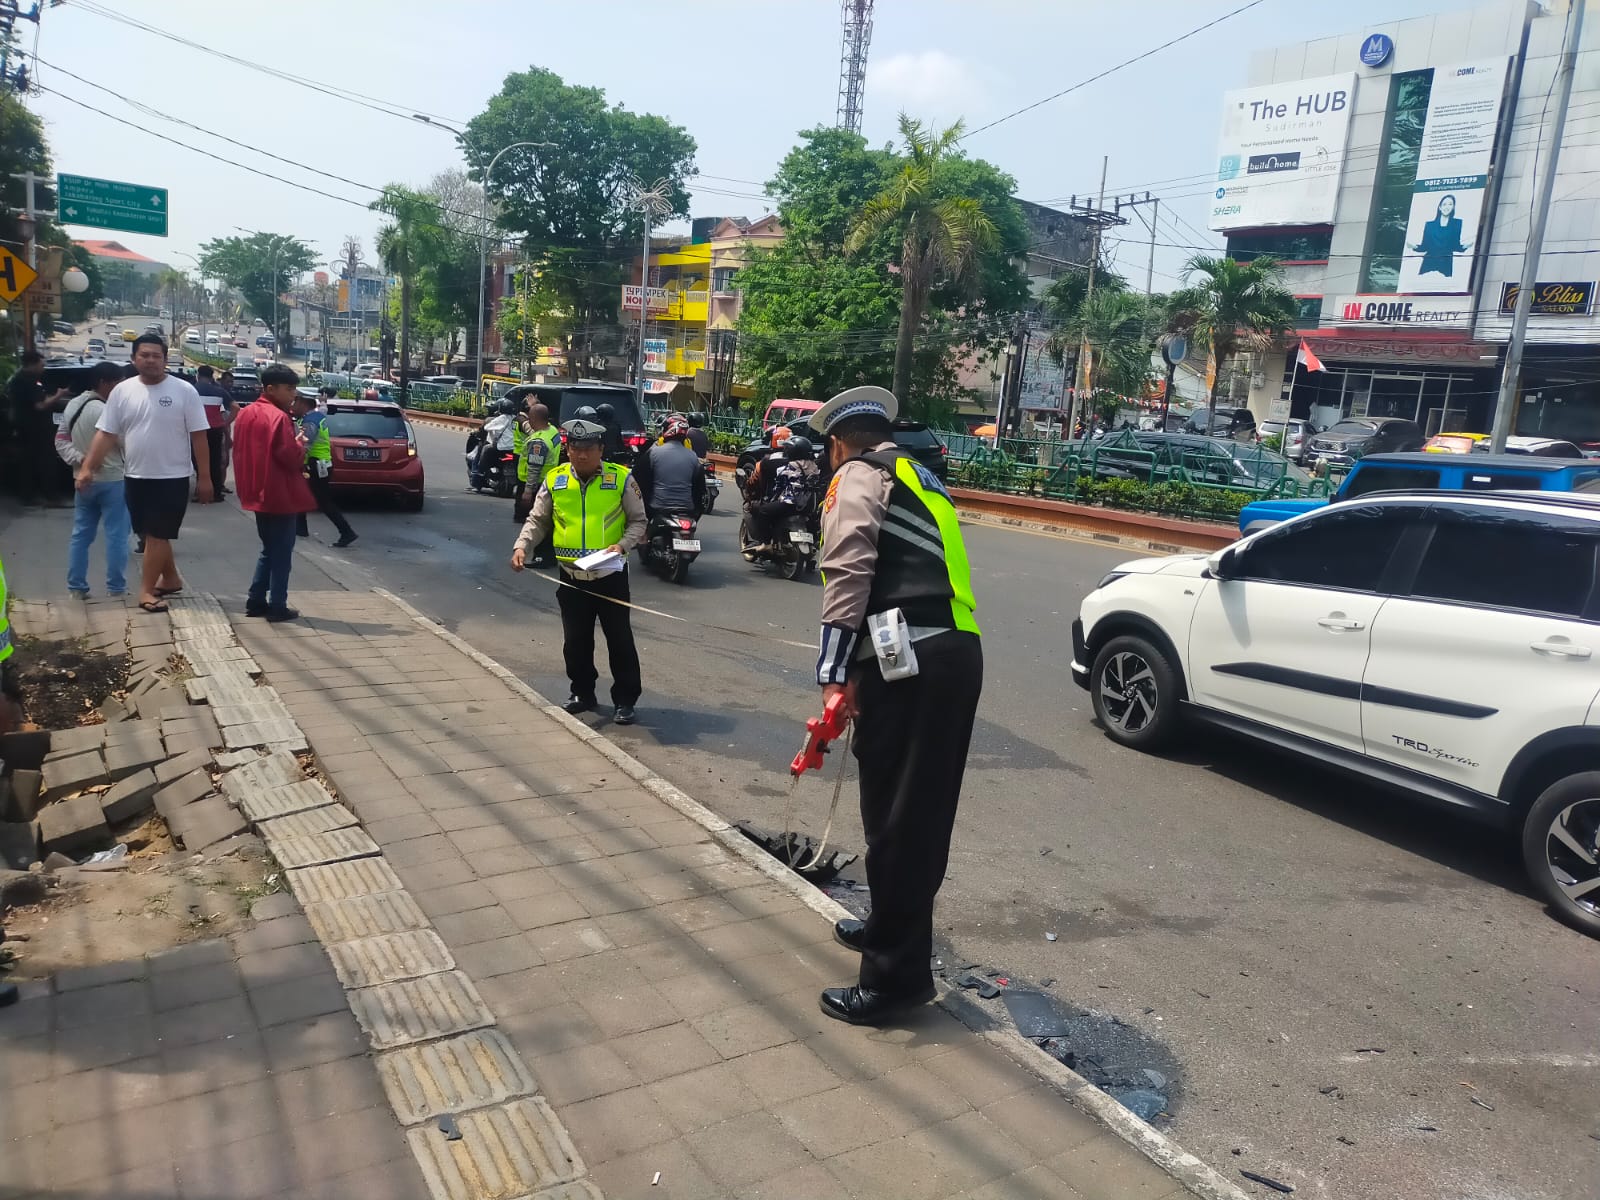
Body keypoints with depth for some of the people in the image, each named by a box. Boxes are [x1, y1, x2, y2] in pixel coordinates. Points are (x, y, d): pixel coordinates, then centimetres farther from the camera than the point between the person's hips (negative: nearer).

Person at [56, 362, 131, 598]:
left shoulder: (72, 405, 9)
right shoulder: (105, 411, -18)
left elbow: (61, 440, 10)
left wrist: (78, 458, -2)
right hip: (111, 480, -8)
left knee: (81, 534, 11)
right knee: (116, 536, -1)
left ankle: (76, 587, 14)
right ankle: (115, 588, 1)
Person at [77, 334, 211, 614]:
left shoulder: (184, 391, -6)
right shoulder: (122, 391, 3)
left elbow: (199, 436, -5)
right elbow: (105, 434, 3)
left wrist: (205, 477, -8)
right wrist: (87, 468, -6)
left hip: (172, 478, -4)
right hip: (135, 477, 4)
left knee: (156, 535, -4)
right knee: (153, 535, 15)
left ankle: (146, 590, 2)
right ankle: (171, 578, 31)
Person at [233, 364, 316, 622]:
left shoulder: (246, 414, 10)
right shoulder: (278, 417, -18)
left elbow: (240, 453, 16)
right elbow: (291, 458, -21)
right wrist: (300, 444, -3)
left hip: (258, 493, 9)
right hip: (280, 496, -9)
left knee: (269, 550, 19)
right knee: (281, 552, 0)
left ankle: (255, 601, 20)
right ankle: (277, 607, 4)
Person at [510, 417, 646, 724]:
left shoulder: (621, 478, -6)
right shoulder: (554, 480, 2)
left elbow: (637, 521, 0)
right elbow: (537, 521, 8)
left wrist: (622, 544, -17)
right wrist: (521, 546, -8)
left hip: (611, 576, -3)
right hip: (571, 578, 3)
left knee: (620, 639, 2)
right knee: (575, 641, 11)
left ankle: (626, 699, 14)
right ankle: (583, 693, 30)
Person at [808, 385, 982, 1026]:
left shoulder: (858, 477, 3)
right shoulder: (920, 480, 29)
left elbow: (848, 574, -12)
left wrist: (835, 674, -15)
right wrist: (855, 670, 34)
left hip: (910, 661, -9)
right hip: (958, 651, 9)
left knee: (895, 812, -3)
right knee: (923, 808, 18)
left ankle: (897, 974, 6)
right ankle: (891, 928, 35)